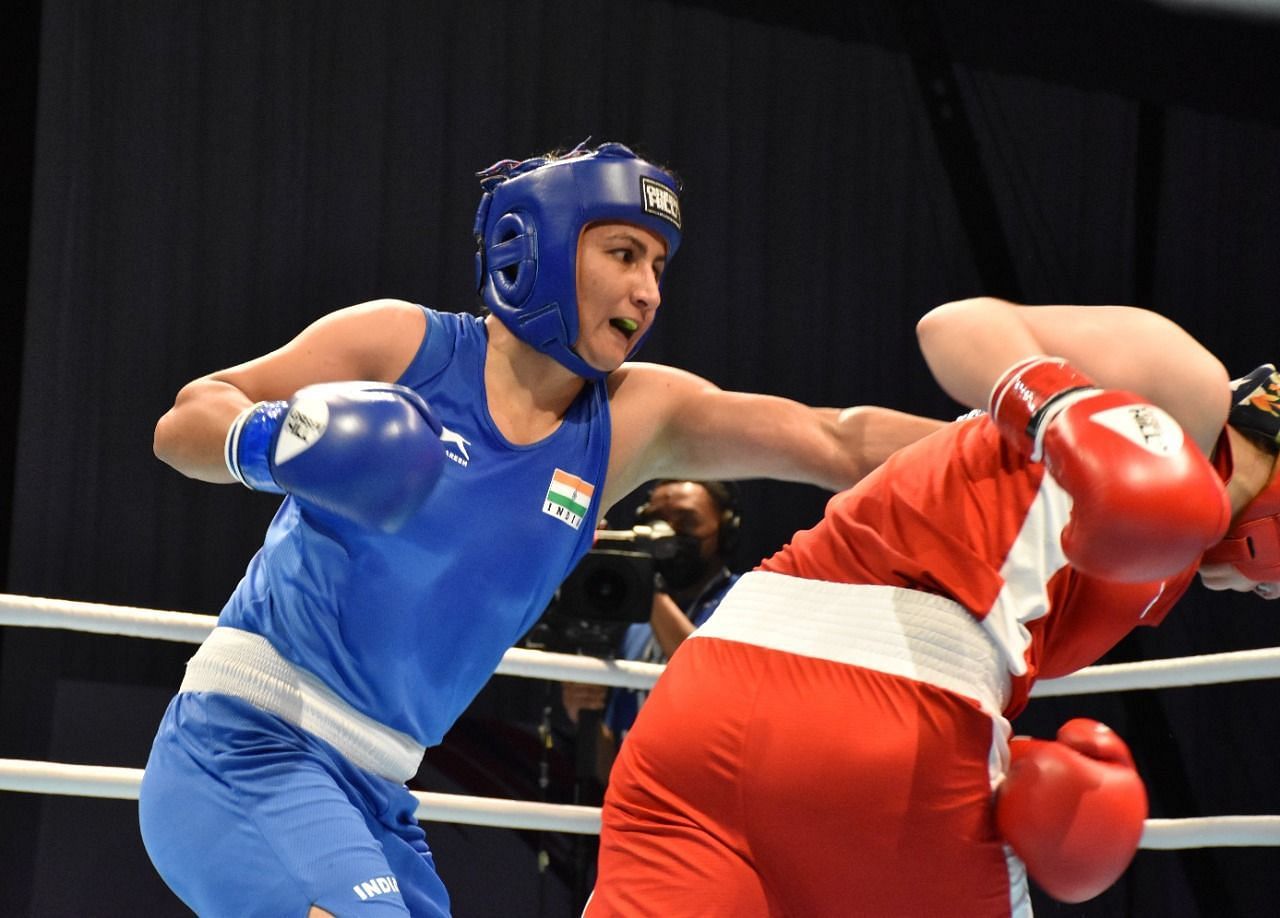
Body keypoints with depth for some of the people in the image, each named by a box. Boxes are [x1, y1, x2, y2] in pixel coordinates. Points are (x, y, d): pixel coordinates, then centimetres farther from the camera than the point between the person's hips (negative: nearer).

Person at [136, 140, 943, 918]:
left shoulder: (635, 419, 6)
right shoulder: (403, 345, -5)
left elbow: (842, 443, -2)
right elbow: (184, 422, -1)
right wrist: (264, 442, -22)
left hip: (374, 798, 7)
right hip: (245, 746, -7)